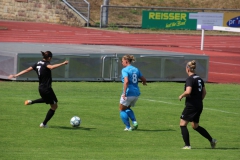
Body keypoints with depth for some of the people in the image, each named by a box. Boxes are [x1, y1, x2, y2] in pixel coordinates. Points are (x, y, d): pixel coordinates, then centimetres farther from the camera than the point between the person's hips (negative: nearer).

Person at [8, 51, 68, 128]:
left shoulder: (38, 63, 5)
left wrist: (15, 75, 9)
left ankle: (31, 102, 21)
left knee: (46, 99, 38)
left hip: (40, 88, 9)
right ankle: (44, 124, 10)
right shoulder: (46, 64, -16)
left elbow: (27, 70, 5)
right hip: (47, 88, -9)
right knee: (54, 106, 6)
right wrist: (63, 63, -44)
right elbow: (51, 67, -40)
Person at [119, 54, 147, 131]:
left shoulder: (125, 70, -10)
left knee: (122, 109, 11)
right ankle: (134, 122, 6)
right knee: (127, 108, 26)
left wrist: (124, 93, -26)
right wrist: (144, 83, 38)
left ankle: (128, 127, 5)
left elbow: (126, 81, -25)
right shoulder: (136, 69, 10)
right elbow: (144, 80, 14)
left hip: (128, 93, -7)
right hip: (136, 93, 7)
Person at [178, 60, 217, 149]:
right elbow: (204, 92, 16)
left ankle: (187, 145, -4)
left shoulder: (190, 79, -14)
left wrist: (181, 96, -9)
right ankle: (211, 140, 20)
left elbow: (188, 92, -27)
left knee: (183, 124, 1)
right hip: (199, 106, 8)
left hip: (191, 105, -8)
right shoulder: (199, 79, 11)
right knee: (195, 126, 21)